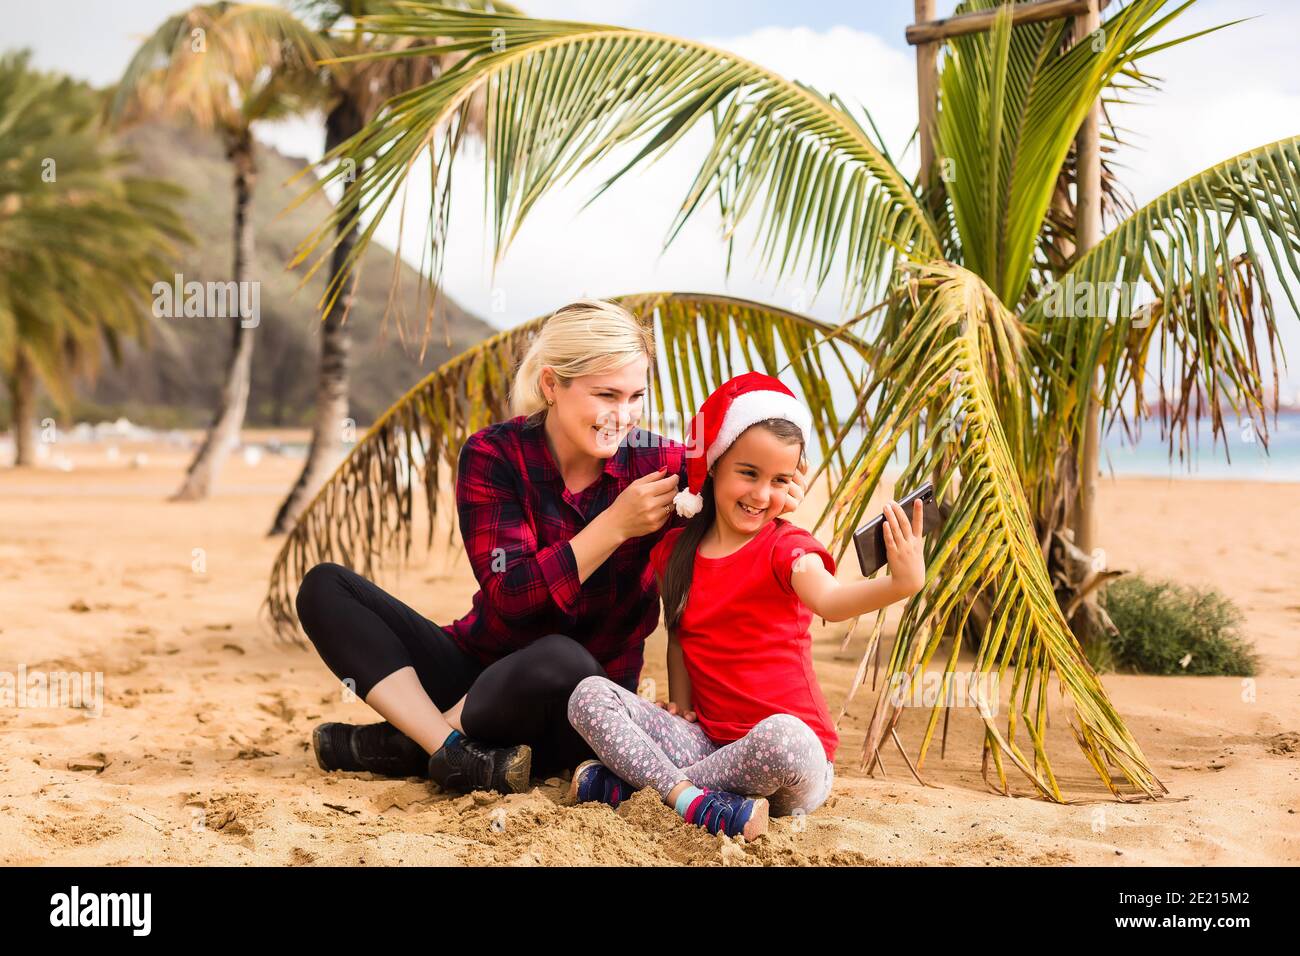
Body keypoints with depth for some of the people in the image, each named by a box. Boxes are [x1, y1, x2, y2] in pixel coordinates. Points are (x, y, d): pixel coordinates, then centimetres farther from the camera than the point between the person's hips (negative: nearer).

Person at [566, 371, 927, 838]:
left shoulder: (784, 547, -8)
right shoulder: (675, 551, 7)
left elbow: (829, 599, -29)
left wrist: (898, 585, -50)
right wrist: (679, 706, 2)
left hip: (793, 756, -4)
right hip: (707, 741, 5)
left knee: (782, 736, -40)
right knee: (589, 693, -10)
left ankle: (638, 781, -20)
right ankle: (690, 798, -29)